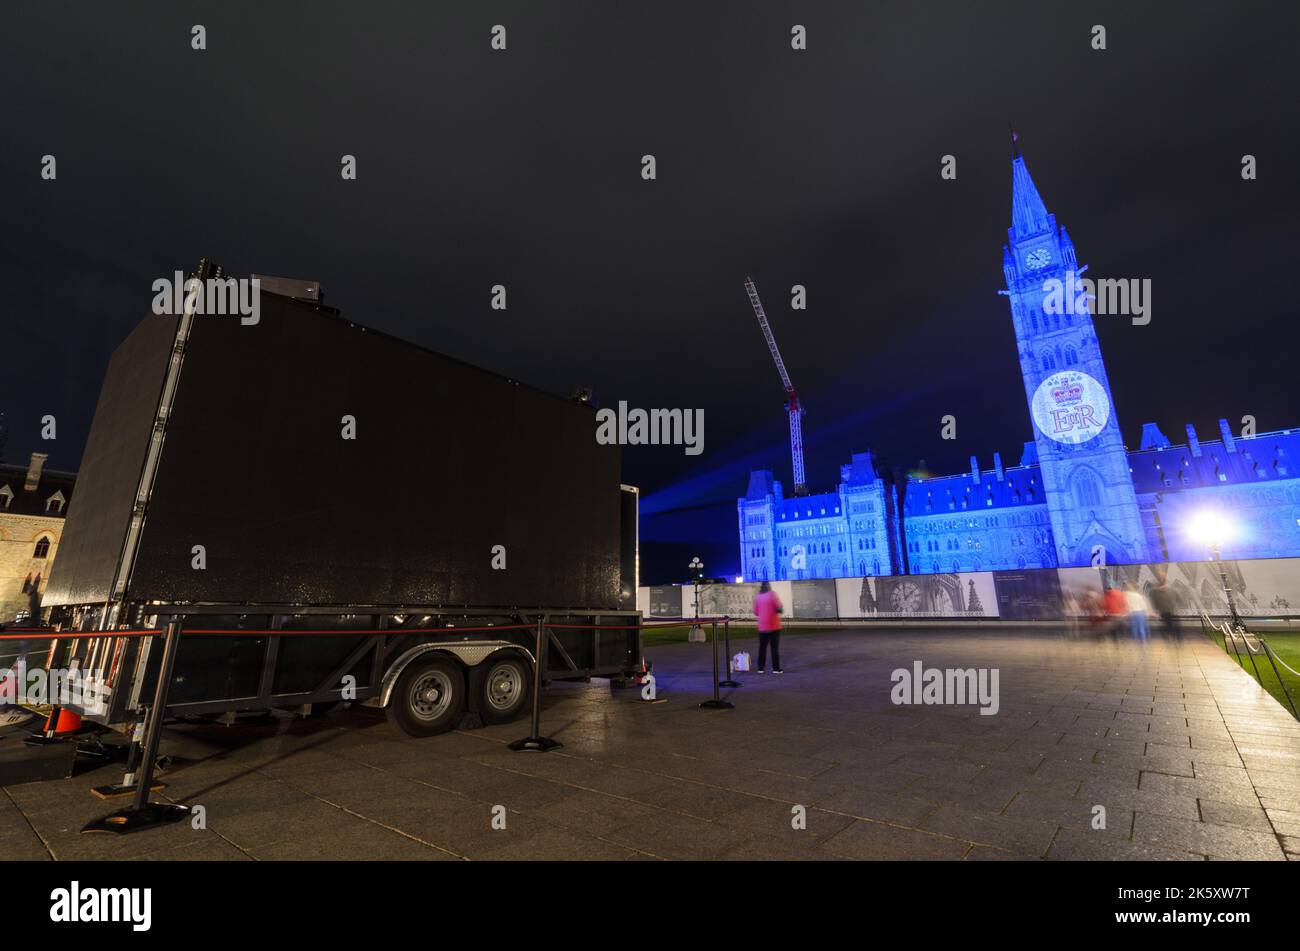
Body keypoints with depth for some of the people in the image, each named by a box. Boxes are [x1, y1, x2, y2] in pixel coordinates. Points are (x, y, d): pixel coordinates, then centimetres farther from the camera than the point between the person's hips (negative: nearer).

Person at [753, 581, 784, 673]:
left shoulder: (757, 596, 3)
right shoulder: (772, 594, -8)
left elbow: (755, 612, 7)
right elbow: (779, 609, -13)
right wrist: (780, 609, 9)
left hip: (762, 626, 3)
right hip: (774, 626, -3)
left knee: (762, 647, 10)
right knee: (775, 647, 4)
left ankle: (760, 668, 10)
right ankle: (776, 668, 5)